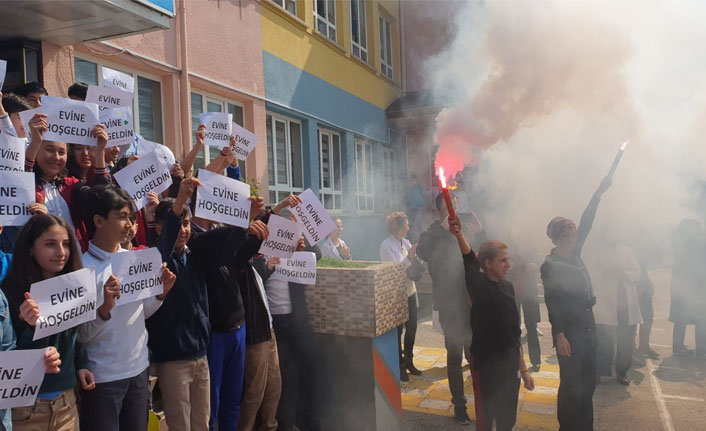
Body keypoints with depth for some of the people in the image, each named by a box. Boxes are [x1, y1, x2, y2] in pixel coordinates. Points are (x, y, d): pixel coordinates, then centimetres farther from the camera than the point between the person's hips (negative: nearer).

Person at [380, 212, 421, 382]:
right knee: (397, 331, 3)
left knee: (412, 328, 14)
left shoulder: (406, 243, 8)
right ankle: (400, 366, 16)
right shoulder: (386, 245, -13)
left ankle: (408, 361, 30)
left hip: (409, 291, 7)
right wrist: (409, 257, -24)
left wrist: (415, 257, -8)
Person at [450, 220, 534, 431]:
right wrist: (459, 235, -53)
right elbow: (470, 261, -34)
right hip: (485, 365, -6)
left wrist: (523, 369, 17)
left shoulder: (507, 287, 8)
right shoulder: (479, 286, -12)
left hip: (509, 364, 7)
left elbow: (514, 333, 14)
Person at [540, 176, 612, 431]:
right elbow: (552, 304, -15)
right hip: (569, 332, -8)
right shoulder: (549, 266, -13)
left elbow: (586, 224, 10)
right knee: (572, 385, 0)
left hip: (587, 328, 8)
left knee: (588, 383, 15)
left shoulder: (574, 255, 8)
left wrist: (599, 193, 8)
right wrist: (559, 336, -18)